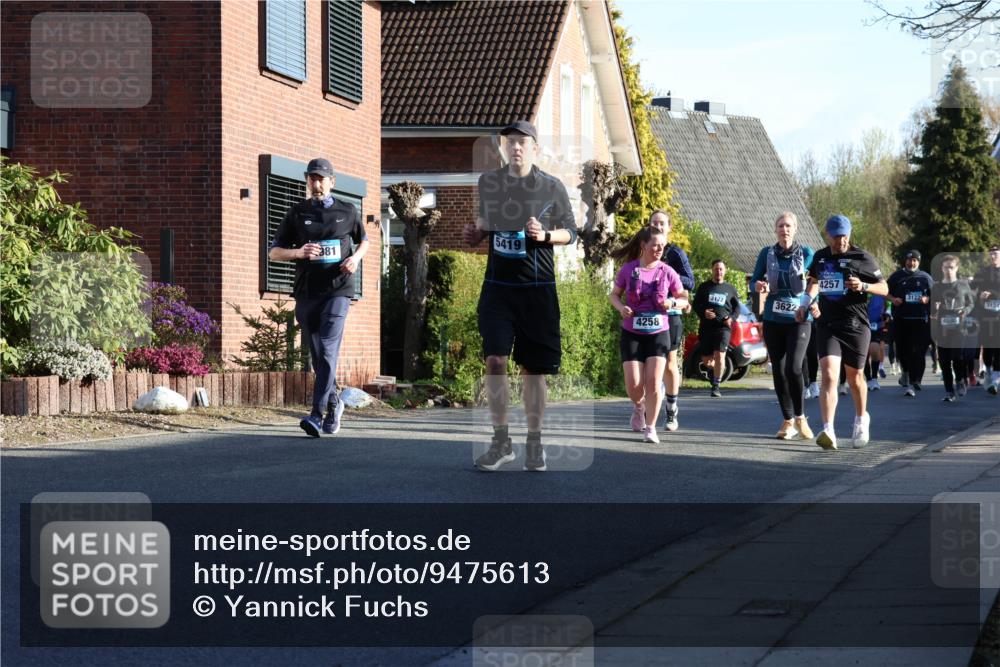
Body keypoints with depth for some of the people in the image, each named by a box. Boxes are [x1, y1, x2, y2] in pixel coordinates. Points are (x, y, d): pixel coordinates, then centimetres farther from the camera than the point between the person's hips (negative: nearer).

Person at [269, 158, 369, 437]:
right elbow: (273, 252, 7)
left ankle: (317, 415, -22)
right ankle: (334, 404, 31)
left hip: (337, 291, -3)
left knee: (328, 352, -17)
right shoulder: (297, 213, 7)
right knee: (318, 356, 9)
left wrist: (355, 258, 0)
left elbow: (364, 241, 23)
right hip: (306, 293, 3)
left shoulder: (348, 211, 7)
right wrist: (299, 252, -13)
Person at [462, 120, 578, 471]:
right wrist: (476, 232, 1)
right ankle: (501, 440, -3)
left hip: (537, 288, -1)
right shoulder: (489, 182, 6)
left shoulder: (552, 188, -1)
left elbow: (570, 233, 5)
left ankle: (534, 444, 14)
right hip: (498, 285, 1)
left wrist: (545, 235, -15)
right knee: (495, 359, -13)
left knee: (533, 367, 3)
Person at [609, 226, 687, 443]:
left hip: (658, 333, 0)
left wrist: (673, 302, -15)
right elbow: (614, 294, 9)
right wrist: (621, 307, -12)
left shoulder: (667, 272, -2)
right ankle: (639, 406, 30)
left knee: (653, 382, -10)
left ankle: (650, 428, 2)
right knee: (634, 386, -5)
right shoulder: (628, 269, -3)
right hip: (632, 333, 0)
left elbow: (684, 299, 8)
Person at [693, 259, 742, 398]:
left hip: (723, 326, -2)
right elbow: (696, 304, 11)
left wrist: (731, 318, -4)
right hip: (706, 327, 2)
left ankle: (716, 387, -12)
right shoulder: (704, 287, 13)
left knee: (719, 355, -17)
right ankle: (719, 368, 39)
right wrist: (703, 313, -11)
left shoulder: (730, 289, 13)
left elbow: (737, 307, 16)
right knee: (706, 360, 5)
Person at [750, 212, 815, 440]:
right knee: (778, 371, 4)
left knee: (793, 367, -18)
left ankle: (800, 417, 0)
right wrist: (759, 286, -14)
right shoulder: (766, 253, 5)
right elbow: (754, 280, 10)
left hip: (799, 319, -3)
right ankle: (788, 421, 15)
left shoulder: (806, 254, 0)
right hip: (773, 320, 3)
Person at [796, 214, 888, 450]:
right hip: (827, 325, 2)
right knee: (829, 375, -14)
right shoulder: (820, 257, 10)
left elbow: (884, 288, 1)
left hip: (855, 325, -2)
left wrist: (863, 286, -18)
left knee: (854, 376, 11)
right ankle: (828, 431, -23)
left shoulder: (861, 258, -2)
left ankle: (861, 418, 39)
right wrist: (806, 303, 16)